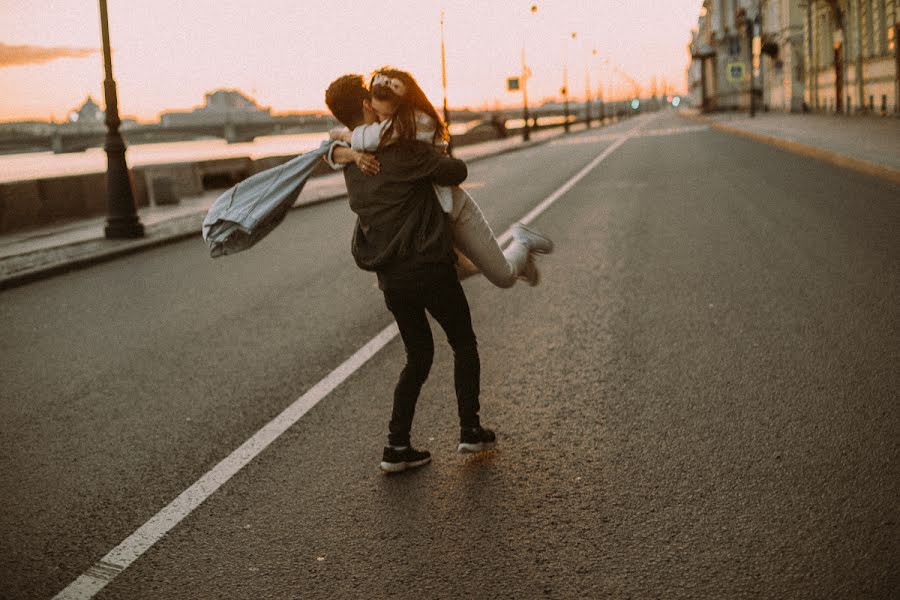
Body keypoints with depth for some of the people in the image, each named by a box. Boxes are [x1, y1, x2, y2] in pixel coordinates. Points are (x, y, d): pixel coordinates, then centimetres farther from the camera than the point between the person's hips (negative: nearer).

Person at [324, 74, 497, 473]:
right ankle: (470, 430, 18)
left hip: (391, 279, 6)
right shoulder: (402, 151, -15)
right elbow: (457, 172, -10)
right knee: (464, 344, 15)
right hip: (429, 268, -6)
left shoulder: (353, 165, 8)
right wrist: (445, 162, 11)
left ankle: (397, 445, 10)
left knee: (418, 357, 18)